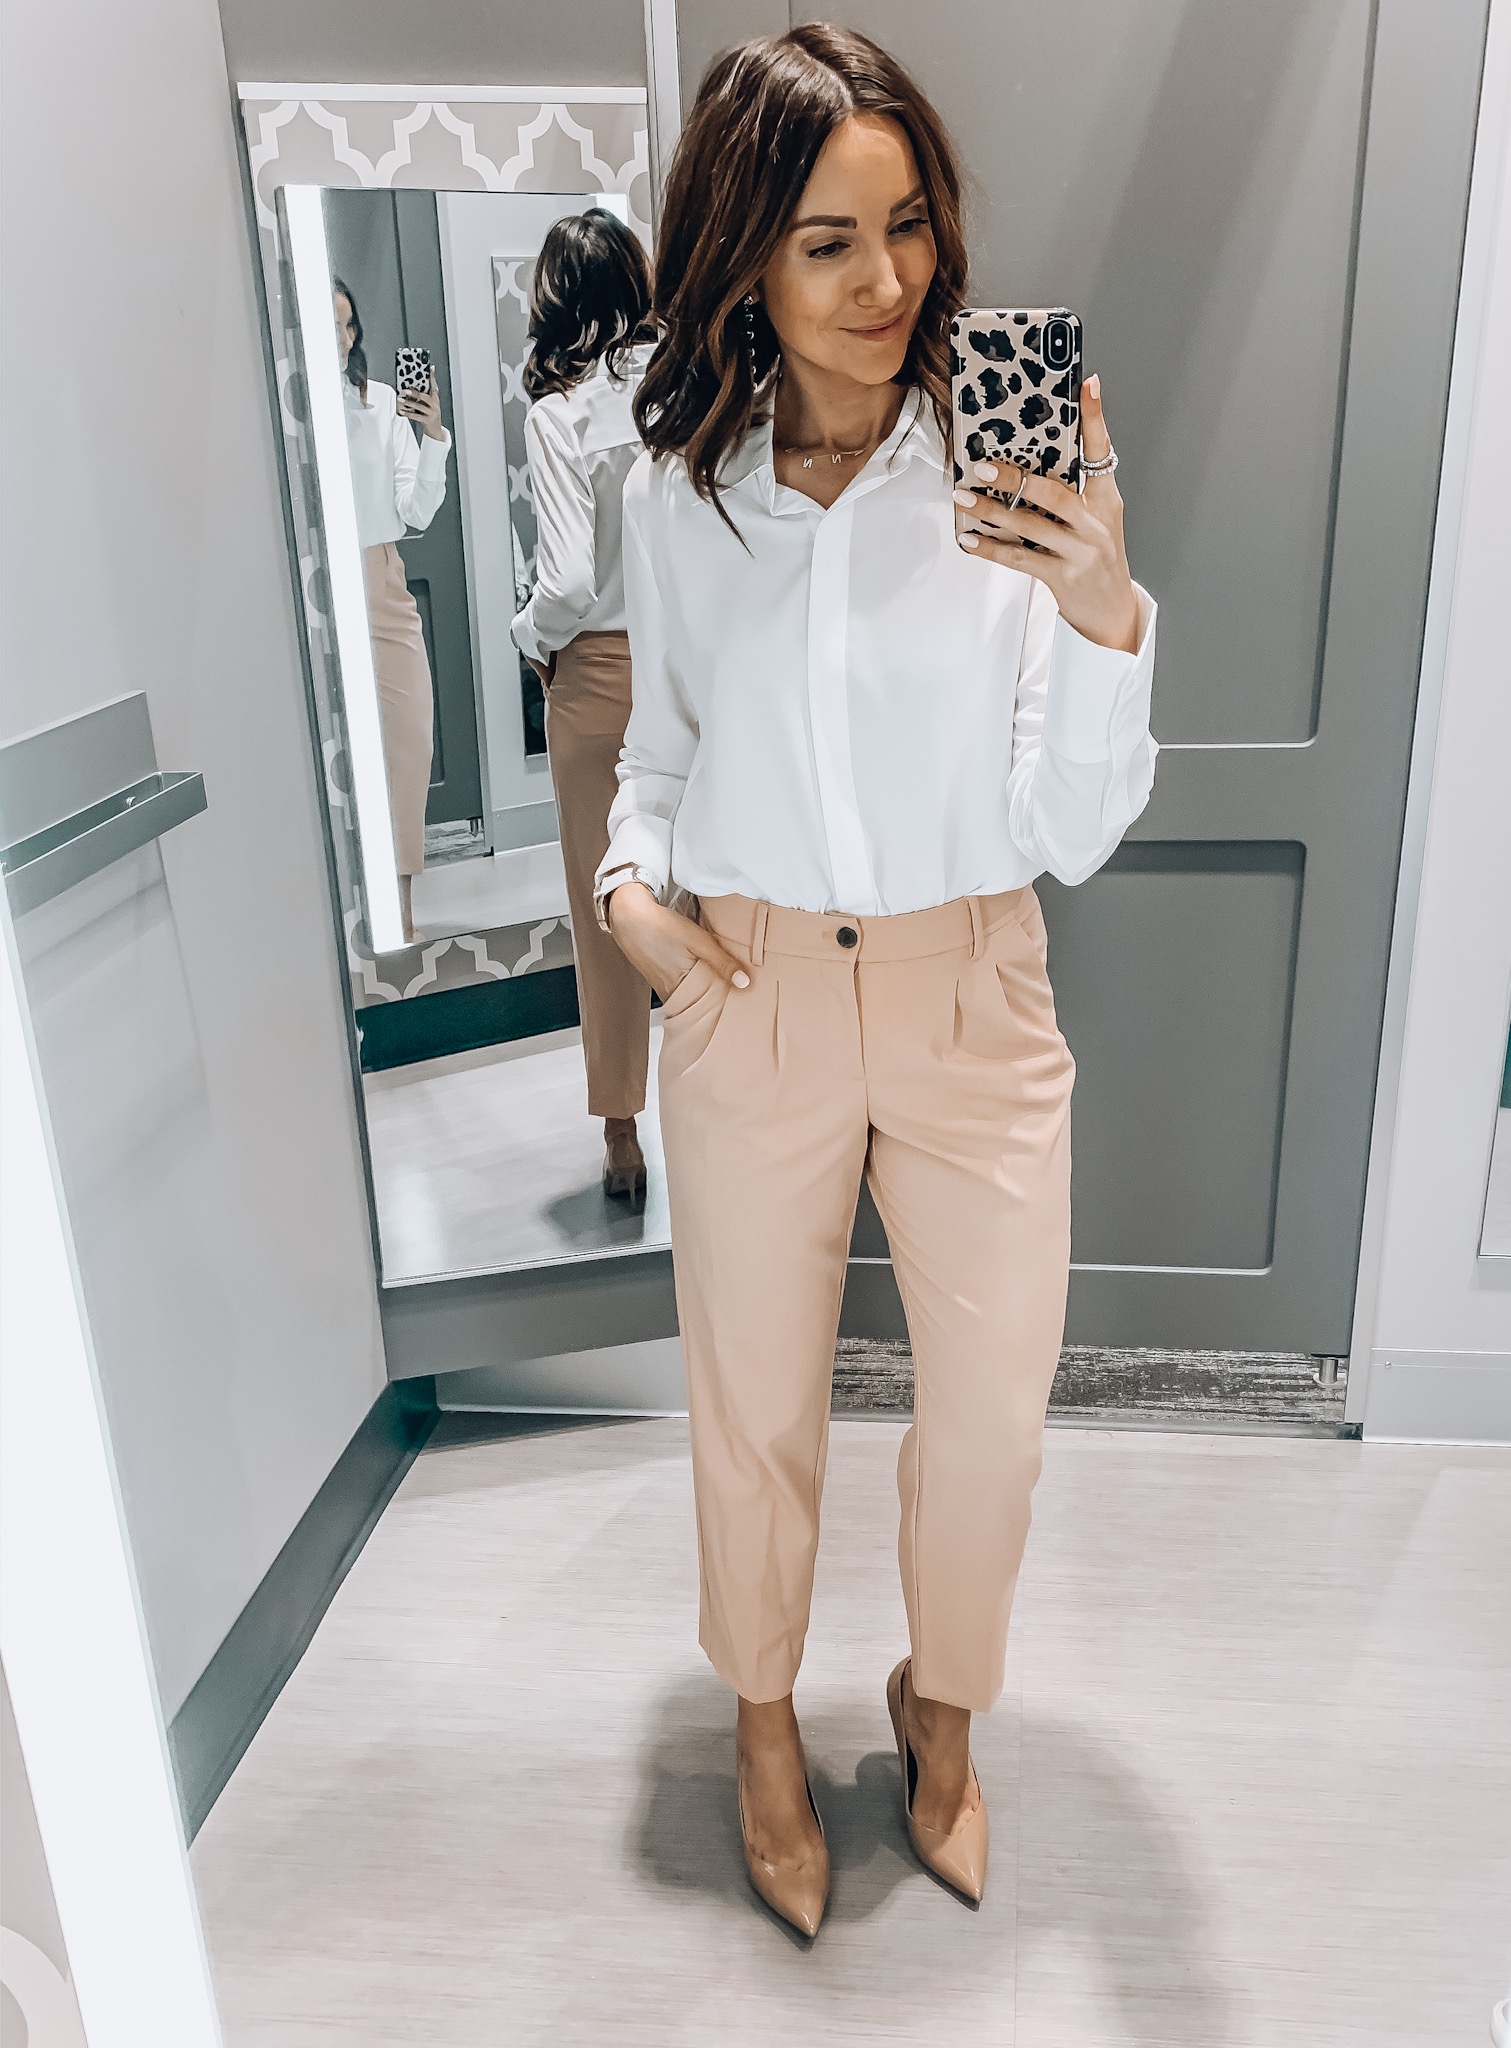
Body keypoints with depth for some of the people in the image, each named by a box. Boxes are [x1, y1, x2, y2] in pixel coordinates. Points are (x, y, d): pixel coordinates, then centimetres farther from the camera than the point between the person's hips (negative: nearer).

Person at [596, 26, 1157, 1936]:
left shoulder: (1012, 472, -8)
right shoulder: (677, 488, -2)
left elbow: (1075, 834, -11)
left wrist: (1106, 616, -26)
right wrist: (628, 879, -4)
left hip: (971, 1005, 0)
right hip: (750, 1001, 1)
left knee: (992, 1409, 12)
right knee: (756, 1402, 15)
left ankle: (941, 1702, 45)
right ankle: (765, 1715, 45)